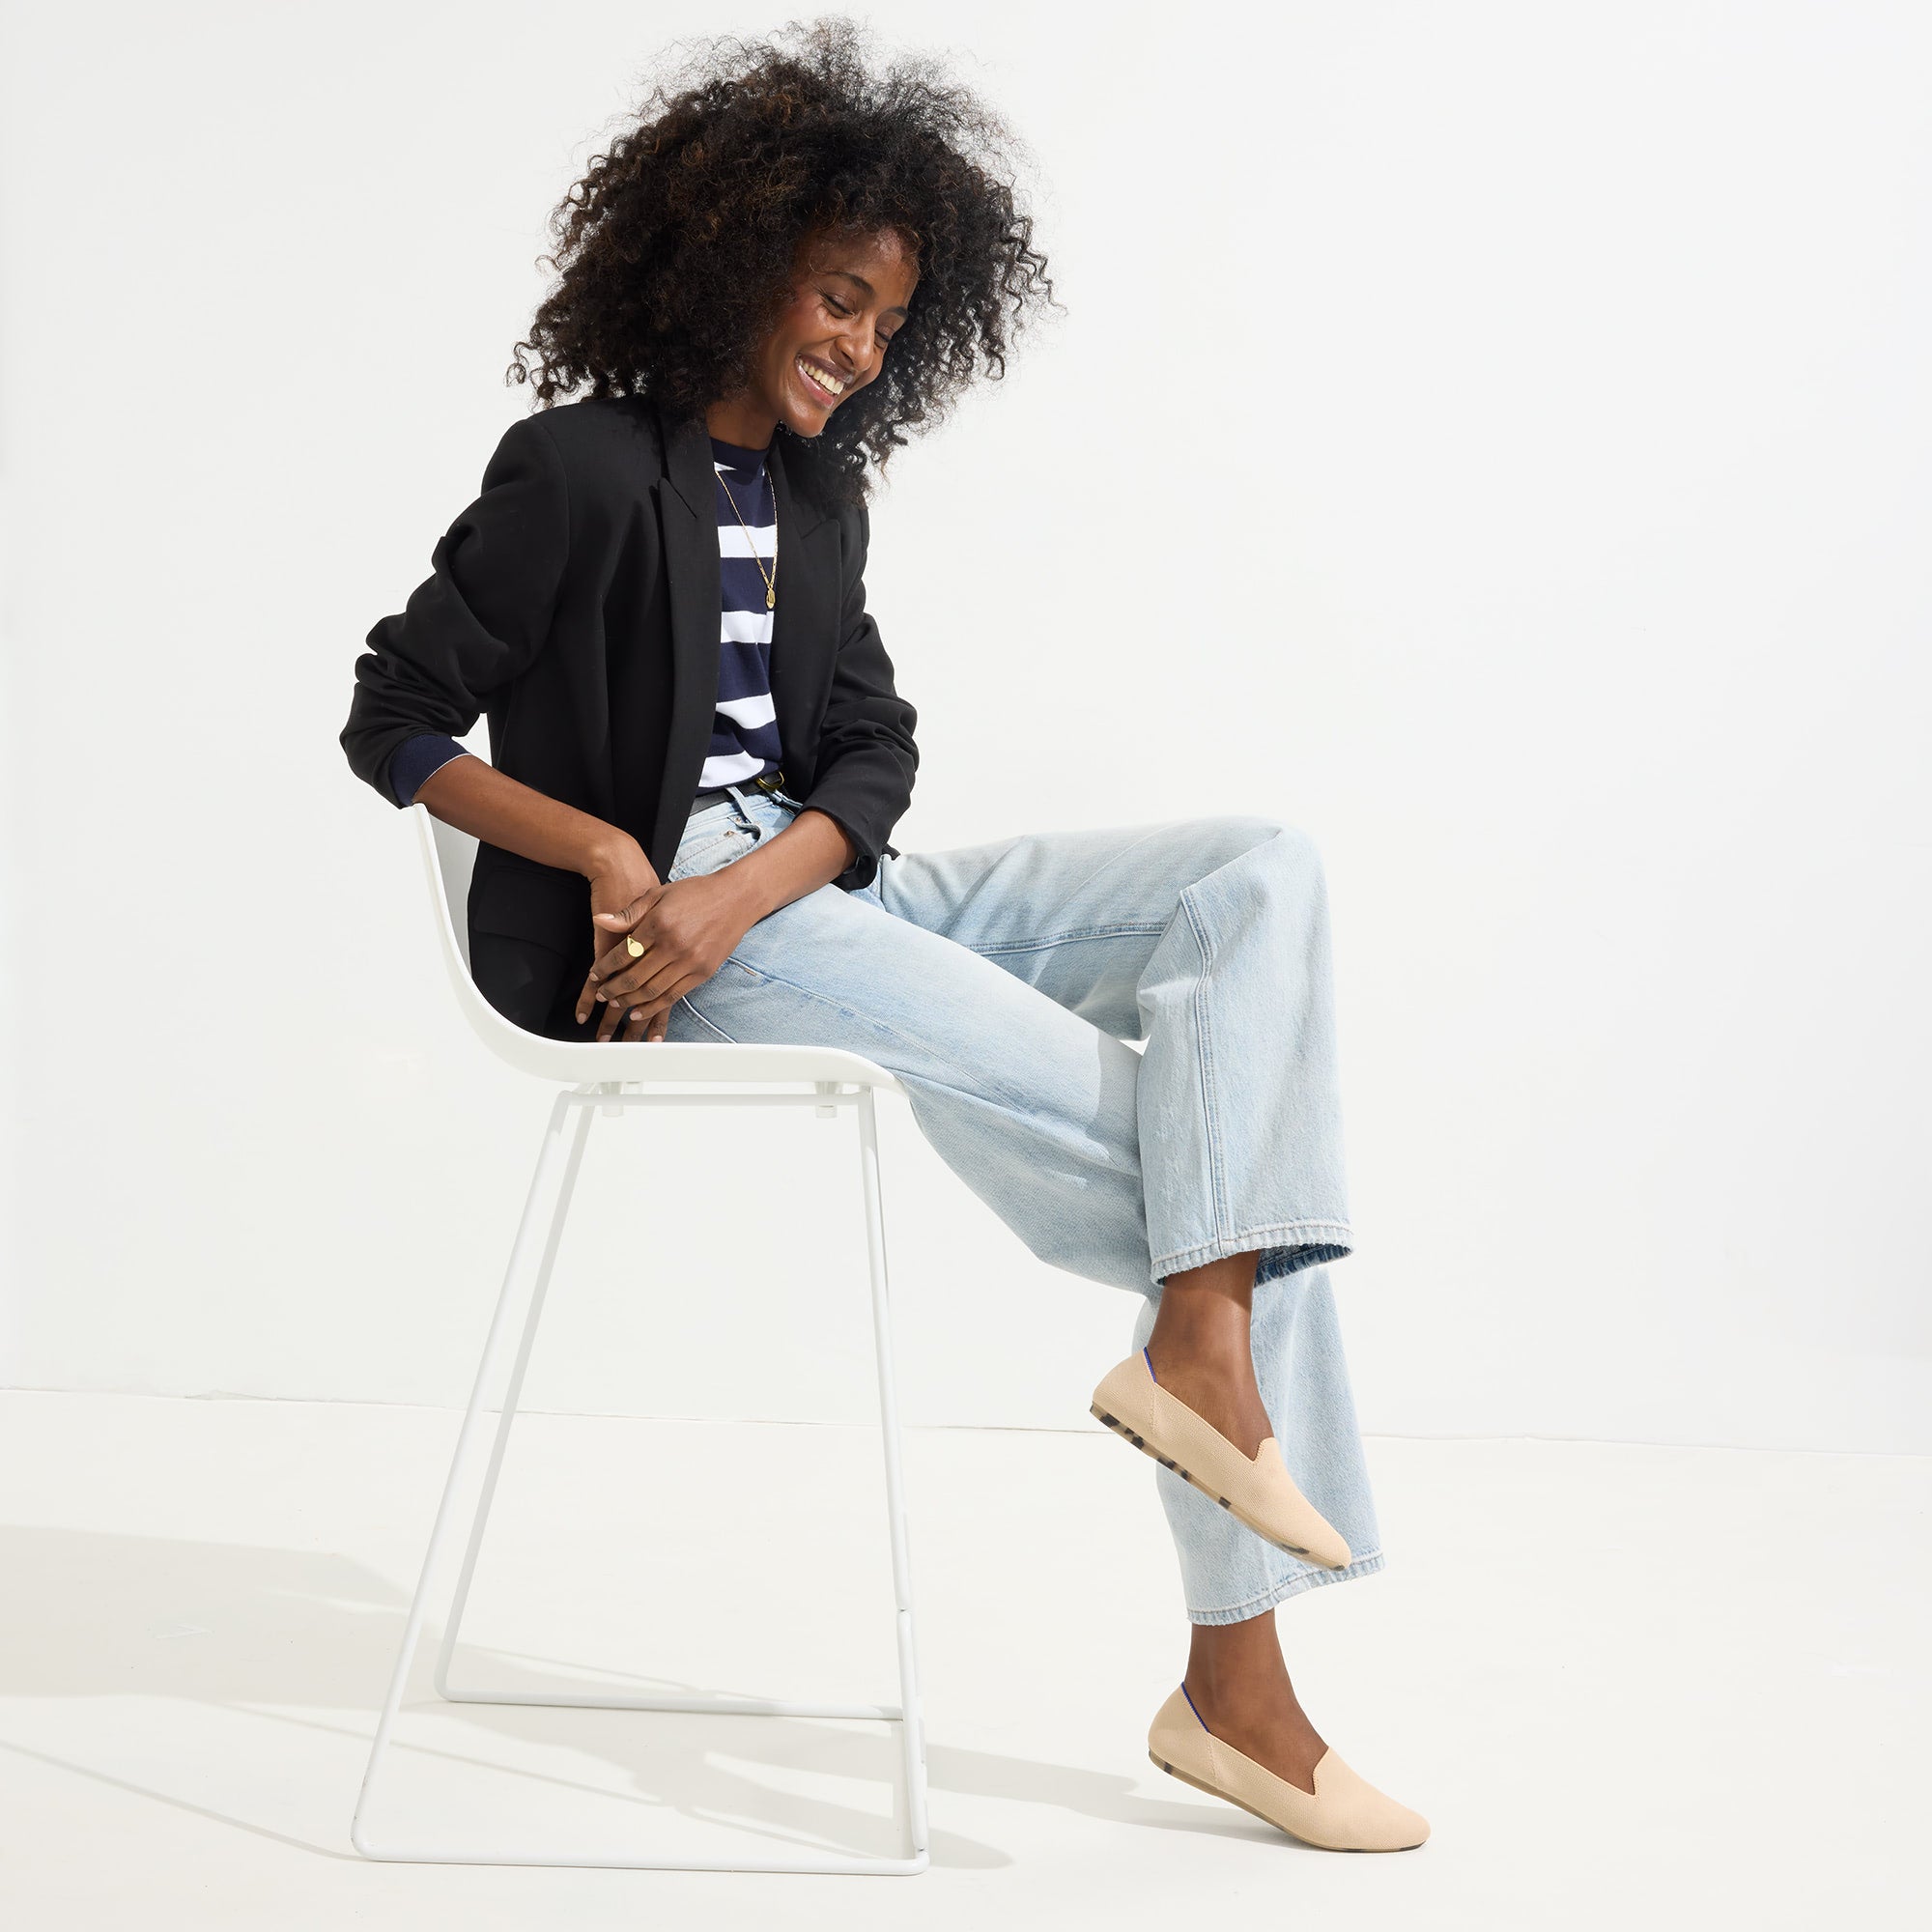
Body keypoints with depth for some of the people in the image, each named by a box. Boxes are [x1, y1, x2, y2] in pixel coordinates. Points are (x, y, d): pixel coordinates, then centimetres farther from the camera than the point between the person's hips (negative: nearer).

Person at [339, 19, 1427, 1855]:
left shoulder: (815, 491, 18)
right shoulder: (585, 469, -5)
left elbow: (873, 752, 9)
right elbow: (395, 725, -5)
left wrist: (750, 889, -13)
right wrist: (609, 854, -19)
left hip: (815, 885, 8)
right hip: (662, 926, -8)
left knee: (1260, 873, -11)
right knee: (1154, 1119, -19)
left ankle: (1202, 1340, -25)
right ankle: (1234, 1679, -15)